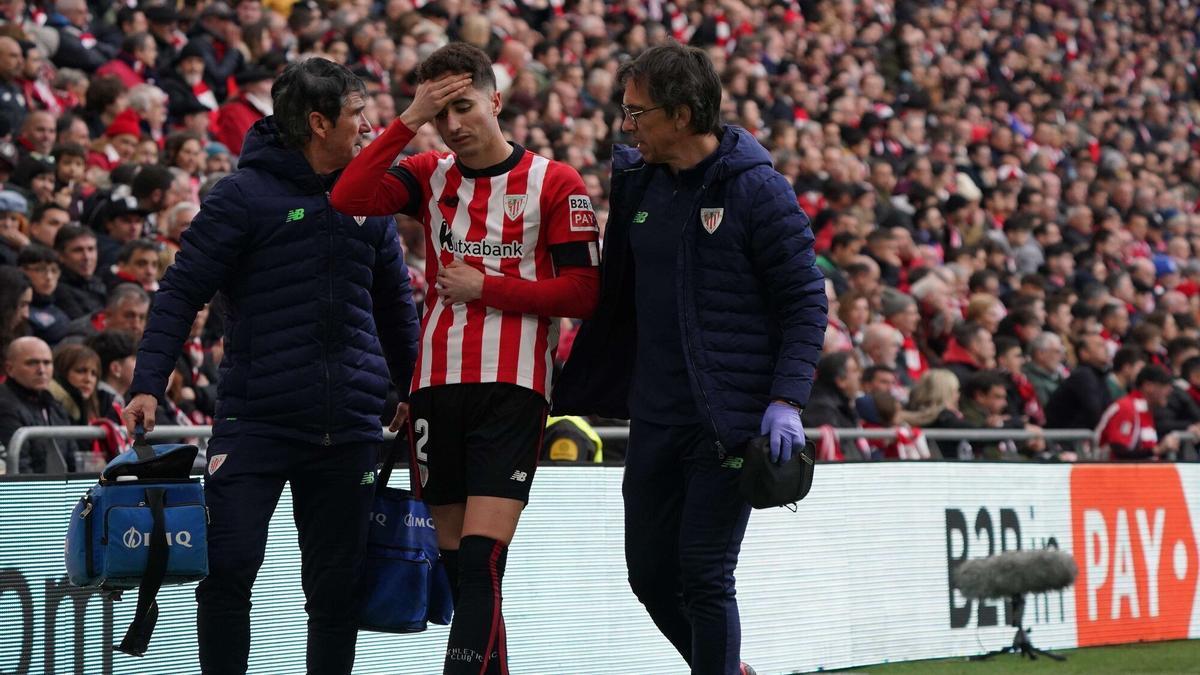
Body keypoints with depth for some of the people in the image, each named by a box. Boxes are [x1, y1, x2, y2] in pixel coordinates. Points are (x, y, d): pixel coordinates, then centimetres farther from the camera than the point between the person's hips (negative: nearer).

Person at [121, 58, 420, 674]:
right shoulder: (245, 196, -4)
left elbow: (395, 305, 24)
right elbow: (182, 292, -6)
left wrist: (413, 389, 27)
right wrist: (149, 383, -15)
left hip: (349, 431, 5)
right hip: (256, 421, -4)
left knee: (336, 587, 7)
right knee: (227, 571, -11)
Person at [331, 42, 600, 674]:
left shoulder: (555, 184, -1)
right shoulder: (430, 175, 10)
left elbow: (583, 292, -5)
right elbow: (348, 197, -8)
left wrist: (485, 287, -9)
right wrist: (408, 121, -12)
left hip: (512, 390, -4)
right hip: (438, 385, 5)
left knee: (482, 558, -14)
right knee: (453, 556, 8)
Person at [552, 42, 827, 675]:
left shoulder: (757, 190, -9)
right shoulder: (635, 181, 9)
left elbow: (805, 301, -8)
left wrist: (786, 400, -18)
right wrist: (574, 387, 14)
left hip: (730, 422, -7)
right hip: (654, 418, 7)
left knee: (704, 576, -7)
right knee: (650, 573, 10)